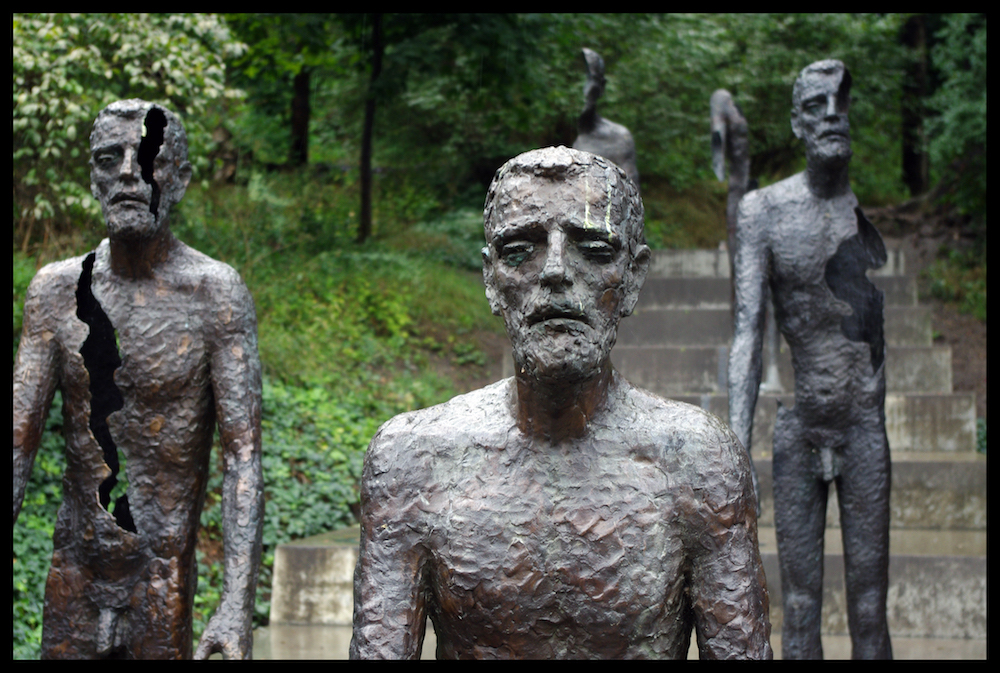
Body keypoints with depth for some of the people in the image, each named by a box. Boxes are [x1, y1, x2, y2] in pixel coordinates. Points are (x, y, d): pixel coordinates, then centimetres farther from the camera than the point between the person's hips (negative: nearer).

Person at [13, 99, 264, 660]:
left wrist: (239, 606, -23)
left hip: (164, 583, -3)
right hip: (73, 573, 3)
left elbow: (243, 456, -14)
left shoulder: (215, 293, -12)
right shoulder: (56, 289, -1)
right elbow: (20, 444, 0)